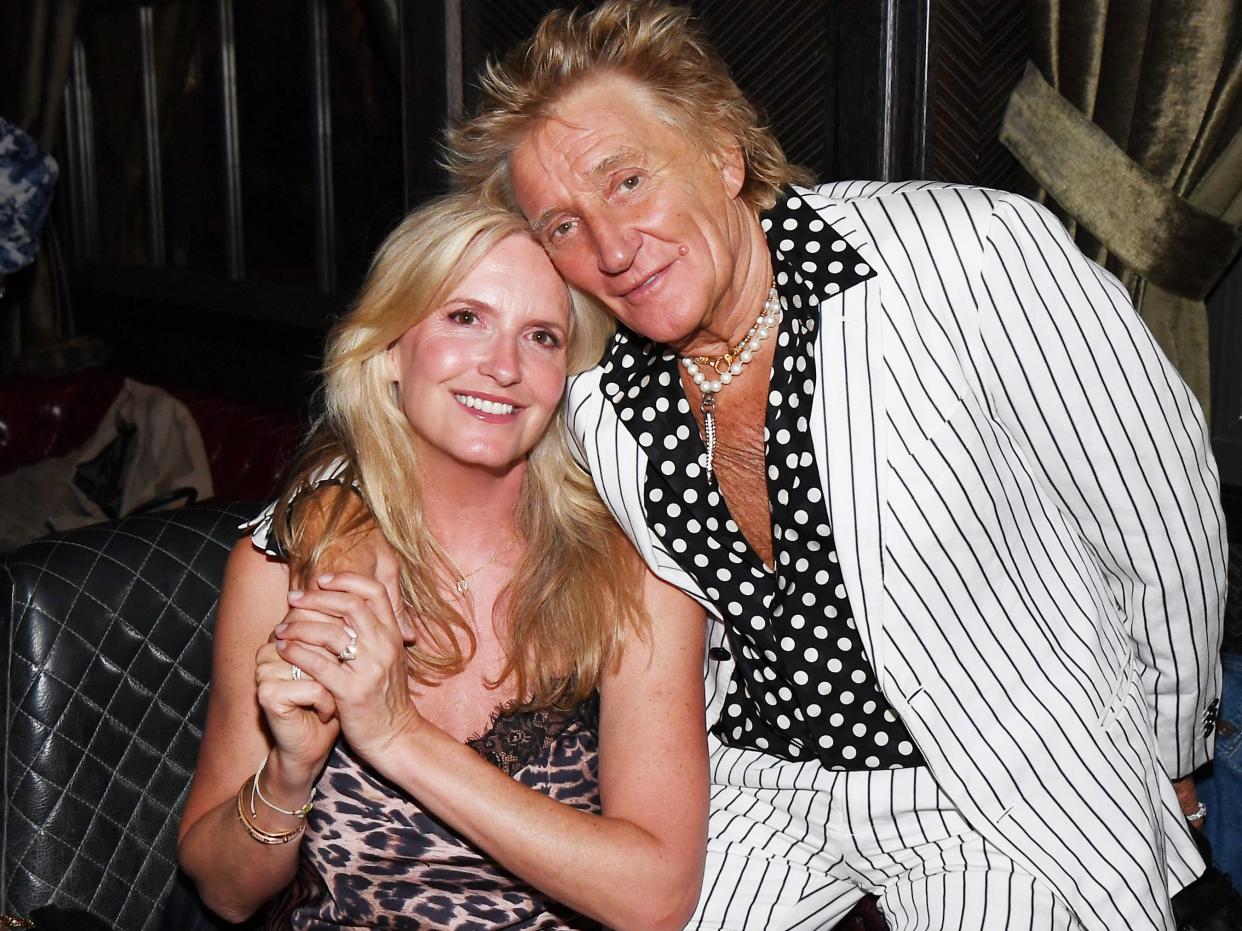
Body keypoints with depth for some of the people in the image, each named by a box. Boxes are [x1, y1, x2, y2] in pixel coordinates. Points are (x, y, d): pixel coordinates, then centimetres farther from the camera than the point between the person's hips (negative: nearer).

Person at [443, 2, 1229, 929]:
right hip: (760, 784, 4)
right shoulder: (596, 406, -8)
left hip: (1004, 789, -3)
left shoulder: (976, 254, -23)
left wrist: (1166, 756, 2)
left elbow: (1170, 533, -10)